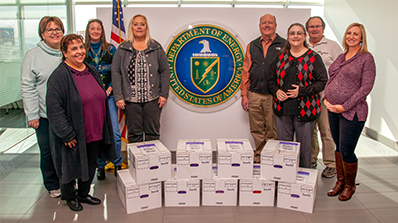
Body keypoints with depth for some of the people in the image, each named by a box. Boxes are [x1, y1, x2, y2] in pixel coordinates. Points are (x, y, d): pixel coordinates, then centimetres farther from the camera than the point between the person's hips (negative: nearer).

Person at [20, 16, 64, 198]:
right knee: (48, 151, 8)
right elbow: (27, 87, -5)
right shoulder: (33, 56, -3)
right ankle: (52, 186, 27)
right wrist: (32, 114, -9)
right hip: (45, 115, -2)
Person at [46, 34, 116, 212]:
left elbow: (100, 99, 18)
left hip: (94, 133, 7)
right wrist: (67, 135, -20)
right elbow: (54, 108, -20)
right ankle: (69, 197, 34)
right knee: (71, 166, 11)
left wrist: (104, 122, 15)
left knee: (90, 165, 18)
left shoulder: (92, 70, 7)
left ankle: (83, 194, 39)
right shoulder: (59, 75, -16)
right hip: (73, 136, -7)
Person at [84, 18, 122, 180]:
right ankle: (100, 166, 18)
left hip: (108, 95, 0)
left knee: (114, 133, -7)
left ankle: (117, 163, 10)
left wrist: (108, 90, -6)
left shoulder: (111, 49, 6)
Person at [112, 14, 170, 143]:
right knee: (134, 133, 7)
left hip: (153, 99, 0)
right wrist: (118, 97, -6)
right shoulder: (122, 49, 6)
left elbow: (165, 71, 6)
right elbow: (115, 73, 2)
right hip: (131, 99, 0)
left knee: (153, 133, 6)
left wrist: (164, 95, -1)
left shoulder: (156, 48, 7)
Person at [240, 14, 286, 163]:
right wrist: (244, 94, 7)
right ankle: (259, 156, 23)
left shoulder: (284, 45, 3)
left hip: (274, 96, -3)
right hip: (254, 95, 3)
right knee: (257, 130, 9)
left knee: (272, 131, 3)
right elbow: (246, 71, 13)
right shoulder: (252, 46, 13)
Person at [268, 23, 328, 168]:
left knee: (304, 147, 5)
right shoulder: (281, 57, 10)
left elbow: (322, 82, -5)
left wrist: (302, 91, -17)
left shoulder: (314, 57, -1)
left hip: (305, 110, -3)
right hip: (282, 109, 4)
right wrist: (276, 91, -5)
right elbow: (272, 79, 15)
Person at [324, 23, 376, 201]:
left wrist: (345, 106, -16)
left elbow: (366, 87, -12)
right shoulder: (341, 57, 13)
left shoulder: (366, 58, -6)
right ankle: (340, 181, 30)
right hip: (333, 110, 6)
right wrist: (326, 99, 0)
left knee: (346, 150, -1)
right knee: (338, 147, 15)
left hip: (352, 112, -6)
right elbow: (330, 80, 18)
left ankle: (350, 186, 22)